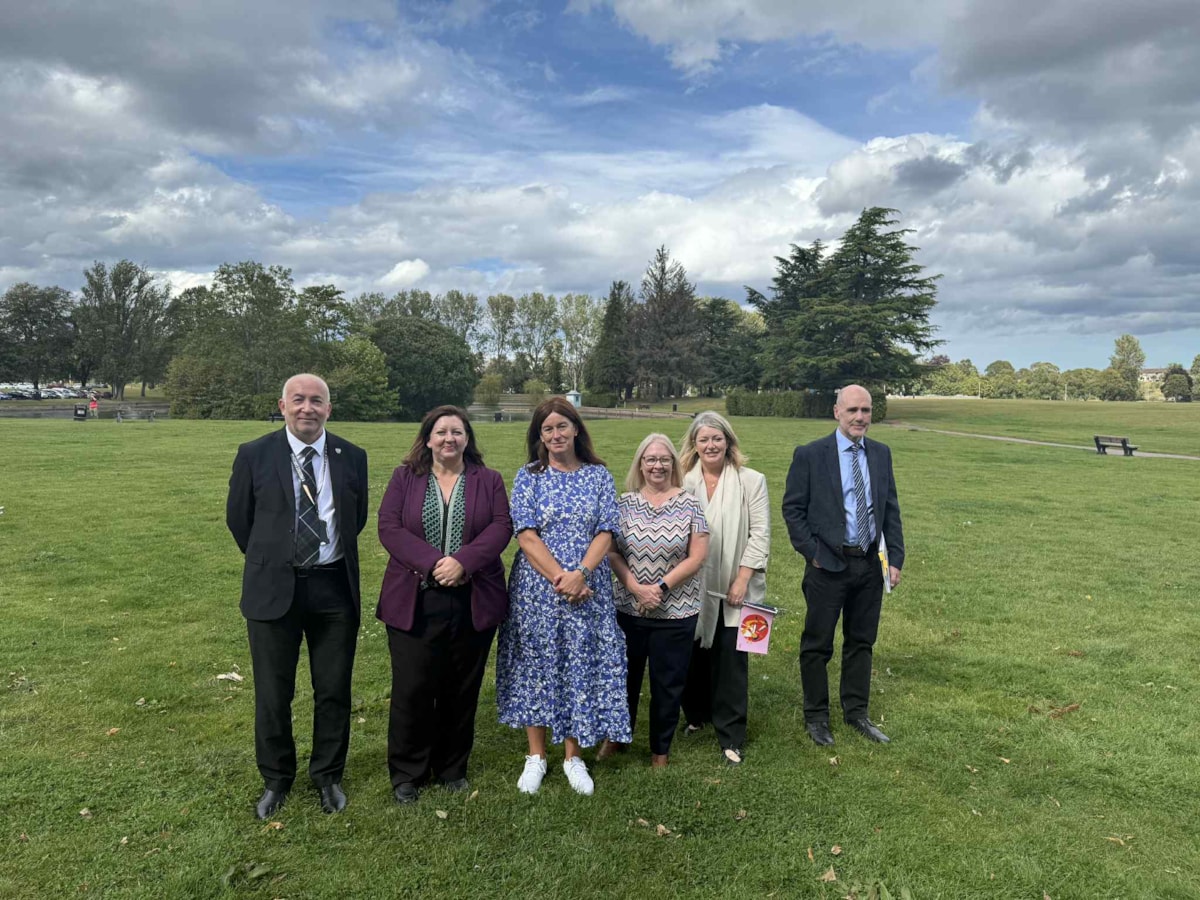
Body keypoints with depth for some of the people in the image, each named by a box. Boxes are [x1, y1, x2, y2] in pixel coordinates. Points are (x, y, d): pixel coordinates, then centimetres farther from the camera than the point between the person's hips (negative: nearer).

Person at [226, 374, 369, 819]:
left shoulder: (352, 457, 0)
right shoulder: (254, 455, -4)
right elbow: (238, 518, 6)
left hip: (334, 587, 1)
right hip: (273, 589, -1)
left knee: (334, 690, 11)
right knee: (272, 694, 11)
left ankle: (328, 775, 32)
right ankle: (276, 780, 32)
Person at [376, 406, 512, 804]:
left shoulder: (489, 481, 8)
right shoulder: (404, 478, 6)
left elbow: (501, 527, -4)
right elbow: (389, 528, -5)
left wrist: (463, 561, -19)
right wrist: (433, 563, -17)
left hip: (473, 603, 1)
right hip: (414, 603, -1)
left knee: (461, 690, 10)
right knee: (412, 689, 2)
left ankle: (452, 768, 27)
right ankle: (407, 773, 21)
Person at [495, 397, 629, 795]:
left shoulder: (599, 475, 4)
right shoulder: (528, 476, 1)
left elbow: (605, 533, -3)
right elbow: (526, 536, -7)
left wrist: (580, 574, -18)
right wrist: (559, 577, -17)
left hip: (588, 589, 1)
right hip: (536, 588, -1)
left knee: (581, 665, 6)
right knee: (536, 664, 8)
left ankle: (573, 755, 23)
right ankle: (536, 755, 23)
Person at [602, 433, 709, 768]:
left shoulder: (689, 504, -5)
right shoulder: (624, 502, 0)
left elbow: (697, 556, -8)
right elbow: (611, 552, -3)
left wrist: (660, 587, -15)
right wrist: (637, 588, -15)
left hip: (676, 612, -1)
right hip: (628, 608, 2)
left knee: (668, 683, 11)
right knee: (624, 676, 15)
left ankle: (660, 748, 32)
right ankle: (616, 737, 38)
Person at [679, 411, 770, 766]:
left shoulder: (751, 481, -1)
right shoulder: (682, 482, 1)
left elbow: (760, 533, -4)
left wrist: (742, 579, -11)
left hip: (734, 589, -2)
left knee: (731, 662, 2)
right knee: (694, 655, 14)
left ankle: (731, 737, 15)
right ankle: (696, 714, 37)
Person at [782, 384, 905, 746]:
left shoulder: (881, 454, 6)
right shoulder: (809, 455, -8)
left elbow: (891, 509, 9)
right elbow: (792, 508, -5)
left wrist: (896, 559, 4)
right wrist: (813, 554, -9)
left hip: (870, 565, 5)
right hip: (828, 565, -4)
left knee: (861, 642, 15)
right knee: (817, 644, 6)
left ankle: (856, 713, 30)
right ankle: (815, 716, 22)